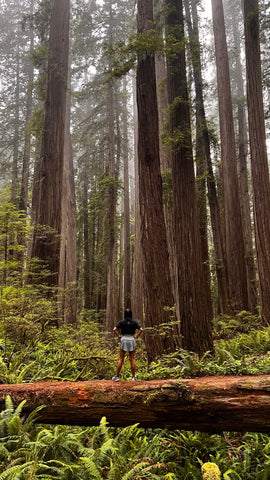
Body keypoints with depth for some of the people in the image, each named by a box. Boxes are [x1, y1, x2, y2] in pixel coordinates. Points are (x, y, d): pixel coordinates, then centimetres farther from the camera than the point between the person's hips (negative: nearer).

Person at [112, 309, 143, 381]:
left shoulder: (121, 322, -2)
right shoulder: (134, 322, 0)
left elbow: (114, 329, -12)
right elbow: (141, 329, -9)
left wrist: (118, 336, 0)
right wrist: (137, 336, 0)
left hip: (124, 340, -1)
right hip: (132, 340, 1)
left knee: (121, 359, 4)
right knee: (132, 359, 6)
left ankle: (116, 376, 4)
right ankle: (133, 377, 6)